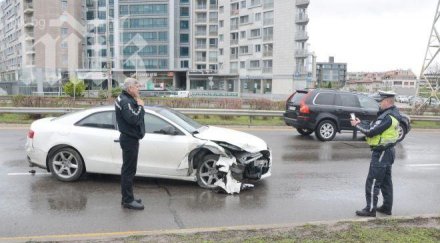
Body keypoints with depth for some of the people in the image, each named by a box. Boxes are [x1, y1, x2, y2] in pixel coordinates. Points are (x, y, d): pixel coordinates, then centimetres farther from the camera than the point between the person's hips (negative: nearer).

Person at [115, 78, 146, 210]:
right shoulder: (124, 101, -18)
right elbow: (133, 119, -27)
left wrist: (138, 106, -2)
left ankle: (126, 197, 25)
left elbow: (137, 116, 13)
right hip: (129, 139, -11)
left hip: (130, 138, 11)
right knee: (129, 170, -5)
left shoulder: (128, 99, 15)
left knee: (127, 169, 16)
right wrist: (140, 106, -15)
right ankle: (128, 200, 2)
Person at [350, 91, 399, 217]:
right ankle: (387, 207, 28)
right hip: (387, 151, 10)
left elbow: (371, 132, -25)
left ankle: (370, 209, 4)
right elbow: (375, 128, 11)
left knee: (372, 182, -3)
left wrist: (357, 125, -10)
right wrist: (361, 123, 1)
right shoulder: (391, 113, 9)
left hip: (381, 153, -10)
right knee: (386, 181, 18)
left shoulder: (387, 117, -24)